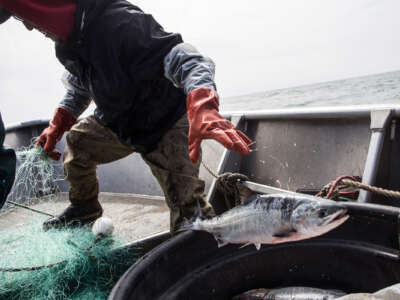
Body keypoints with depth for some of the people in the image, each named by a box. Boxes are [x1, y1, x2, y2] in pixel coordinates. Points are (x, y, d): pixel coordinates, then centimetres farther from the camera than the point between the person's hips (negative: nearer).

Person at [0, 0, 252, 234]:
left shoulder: (120, 22, -33)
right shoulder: (69, 39, -3)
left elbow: (180, 55, -45)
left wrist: (202, 106, -64)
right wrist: (58, 125, 9)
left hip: (166, 123, -8)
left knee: (185, 200, -17)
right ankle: (84, 209, 41)